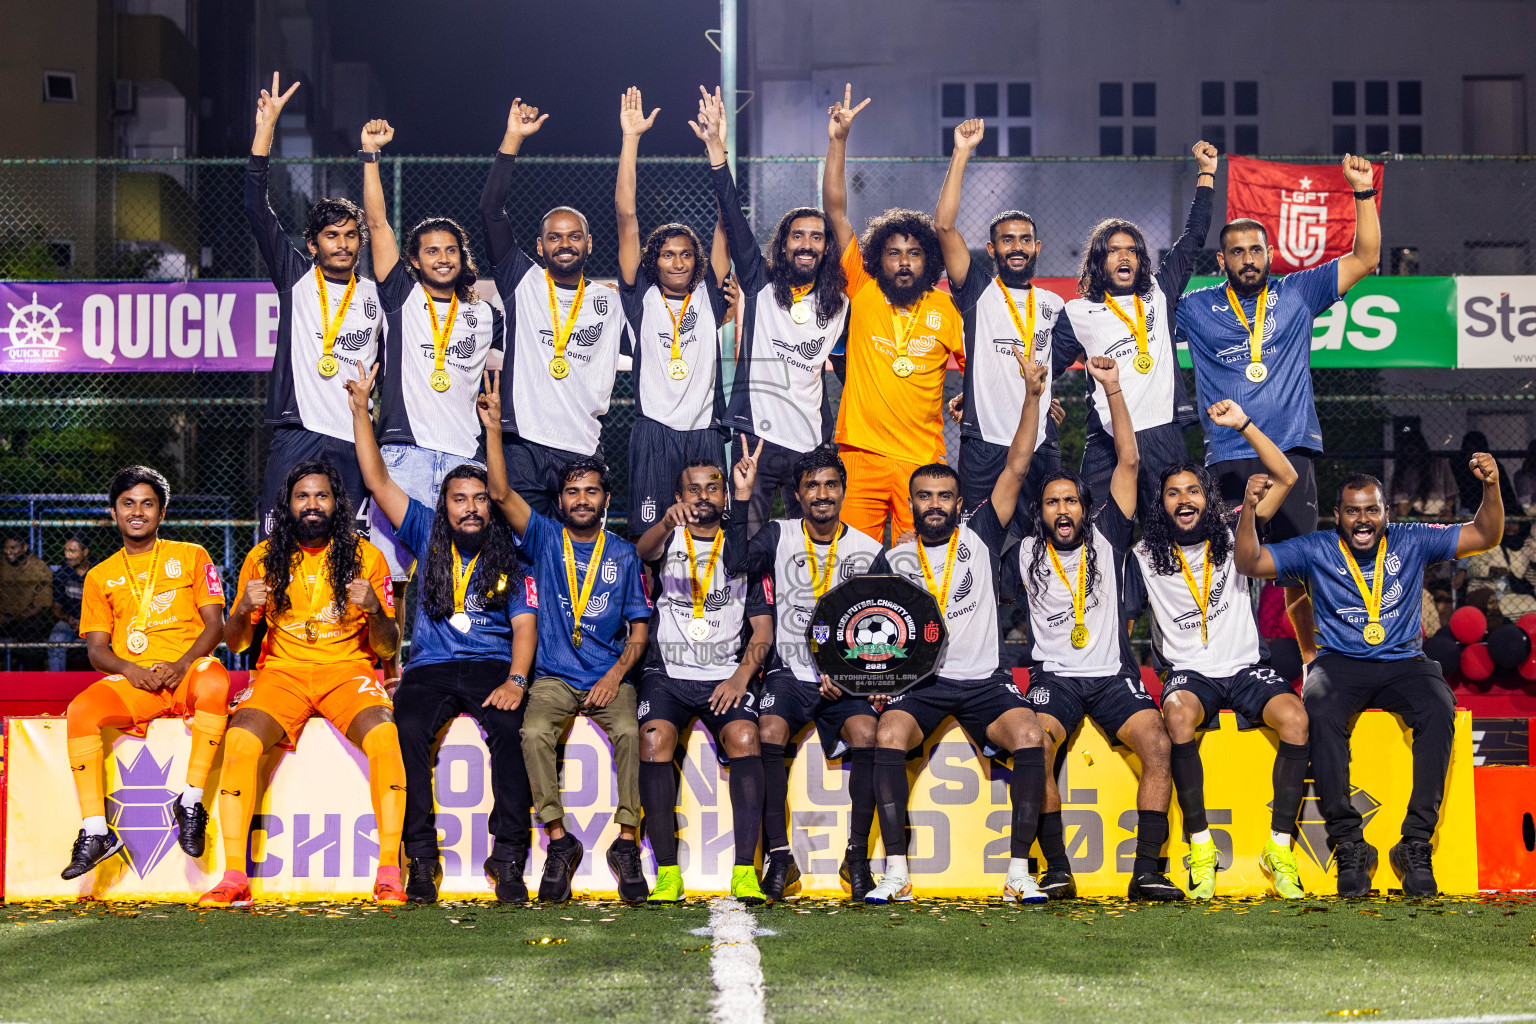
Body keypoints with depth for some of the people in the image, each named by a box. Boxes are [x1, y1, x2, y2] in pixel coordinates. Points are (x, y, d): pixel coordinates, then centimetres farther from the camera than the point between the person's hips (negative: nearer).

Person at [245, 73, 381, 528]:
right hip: (297, 435, -1)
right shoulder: (296, 277, 9)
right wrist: (266, 128, -3)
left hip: (354, 441, 1)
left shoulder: (375, 295, 14)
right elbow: (257, 210, 2)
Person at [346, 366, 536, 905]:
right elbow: (377, 480, 10)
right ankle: (421, 856, -26)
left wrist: (515, 680, -15)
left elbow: (524, 624, 3)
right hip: (431, 666, 1)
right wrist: (361, 410, 5)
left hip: (492, 664, -1)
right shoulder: (428, 536, 13)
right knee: (407, 729, -30)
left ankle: (509, 856, -29)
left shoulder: (510, 558, 10)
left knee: (509, 728, -32)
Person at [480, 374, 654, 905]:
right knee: (534, 732, -30)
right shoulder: (545, 538, 9)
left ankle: (626, 841, -21)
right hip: (553, 676, 0)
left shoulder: (623, 554, 10)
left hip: (610, 675, 0)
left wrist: (618, 671, -9)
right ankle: (559, 840, -20)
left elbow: (639, 628, 9)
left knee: (629, 731, -30)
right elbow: (501, 493, -5)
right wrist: (493, 427, -14)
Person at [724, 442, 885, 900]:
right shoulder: (779, 536, 6)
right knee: (769, 733, -29)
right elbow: (737, 562, -15)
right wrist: (742, 498, -21)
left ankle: (857, 856, -15)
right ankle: (778, 855, -21)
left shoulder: (869, 551, 6)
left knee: (866, 734, -28)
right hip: (789, 672, 0)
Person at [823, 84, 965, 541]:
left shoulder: (947, 310, 7)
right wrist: (838, 139, -1)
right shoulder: (863, 292, 6)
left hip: (923, 460, 0)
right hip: (861, 455, 0)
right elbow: (835, 210, 3)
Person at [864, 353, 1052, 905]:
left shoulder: (979, 534, 8)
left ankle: (1019, 873, -22)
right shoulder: (893, 559, 11)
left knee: (1030, 737, -27)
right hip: (919, 680, 0)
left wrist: (1032, 395, -6)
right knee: (889, 736, -30)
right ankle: (896, 875, -27)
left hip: (983, 679, 0)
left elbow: (1017, 467, 2)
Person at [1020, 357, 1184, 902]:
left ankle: (1146, 870, -25)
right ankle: (1057, 869, -26)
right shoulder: (1028, 552, 9)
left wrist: (1113, 389, -2)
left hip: (1113, 673, 0)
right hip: (1055, 674, 0)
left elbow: (1129, 462, 4)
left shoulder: (1106, 540, 8)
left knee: (1158, 745, -25)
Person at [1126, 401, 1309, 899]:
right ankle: (1200, 846, -25)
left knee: (1294, 717, -30)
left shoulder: (1232, 538, 6)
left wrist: (1243, 424, -5)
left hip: (1245, 668, 1)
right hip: (1190, 674, -1)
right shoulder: (1145, 556, 5)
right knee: (1179, 716, -37)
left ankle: (1280, 847, -20)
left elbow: (1285, 477, 3)